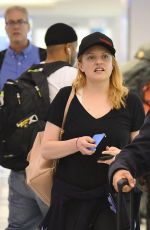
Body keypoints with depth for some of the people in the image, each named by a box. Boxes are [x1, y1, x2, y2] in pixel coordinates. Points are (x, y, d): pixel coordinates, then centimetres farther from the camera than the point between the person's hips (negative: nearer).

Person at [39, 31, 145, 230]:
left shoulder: (131, 102, 2)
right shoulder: (66, 98, 0)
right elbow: (46, 150, -1)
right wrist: (76, 144, -19)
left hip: (112, 200, 0)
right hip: (68, 199, 0)